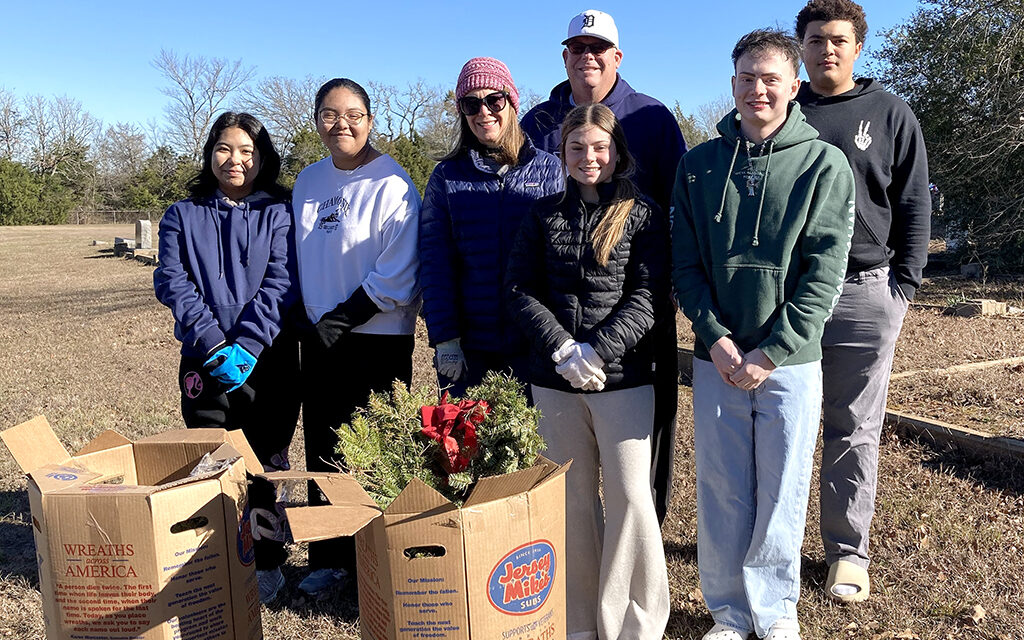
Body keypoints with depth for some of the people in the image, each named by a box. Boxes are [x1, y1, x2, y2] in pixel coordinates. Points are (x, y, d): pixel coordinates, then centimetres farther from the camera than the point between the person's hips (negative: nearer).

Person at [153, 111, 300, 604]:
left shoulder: (279, 212, 4)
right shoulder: (183, 216, 10)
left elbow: (280, 283, -6)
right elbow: (172, 282, 0)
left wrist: (247, 344, -17)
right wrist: (212, 343, -14)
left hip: (267, 356, -1)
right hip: (203, 358, 2)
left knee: (266, 459, 4)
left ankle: (266, 562, 18)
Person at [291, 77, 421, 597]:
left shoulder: (391, 183, -10)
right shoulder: (307, 183, 11)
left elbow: (398, 275, -15)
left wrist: (342, 319, -14)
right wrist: (308, 321, 8)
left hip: (378, 339, -6)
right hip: (319, 338, 7)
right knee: (323, 451, 13)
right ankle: (329, 558, 28)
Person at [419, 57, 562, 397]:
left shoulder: (548, 168, 4)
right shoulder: (446, 177, 6)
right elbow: (435, 262, 2)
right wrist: (444, 338, -6)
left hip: (533, 342, 0)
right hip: (469, 345, 1)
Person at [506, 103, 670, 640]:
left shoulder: (642, 214, 2)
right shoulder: (544, 214, 9)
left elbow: (648, 295, -6)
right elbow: (520, 289, 2)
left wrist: (596, 353, -15)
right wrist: (563, 351, -11)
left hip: (624, 377, -2)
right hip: (554, 380, 2)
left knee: (630, 494, -1)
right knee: (572, 497, 10)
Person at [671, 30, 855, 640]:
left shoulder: (824, 164, -1)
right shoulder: (699, 165, 6)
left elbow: (824, 273, -6)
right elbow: (685, 263, 4)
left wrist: (772, 352, -13)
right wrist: (716, 337, -9)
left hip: (791, 361, -1)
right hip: (717, 360, 2)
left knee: (782, 493, 8)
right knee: (720, 492, 8)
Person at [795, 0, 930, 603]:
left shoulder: (891, 113, 7)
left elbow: (915, 207, 6)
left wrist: (904, 287, -3)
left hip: (866, 292, -1)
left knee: (854, 432, 6)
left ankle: (849, 551, 19)